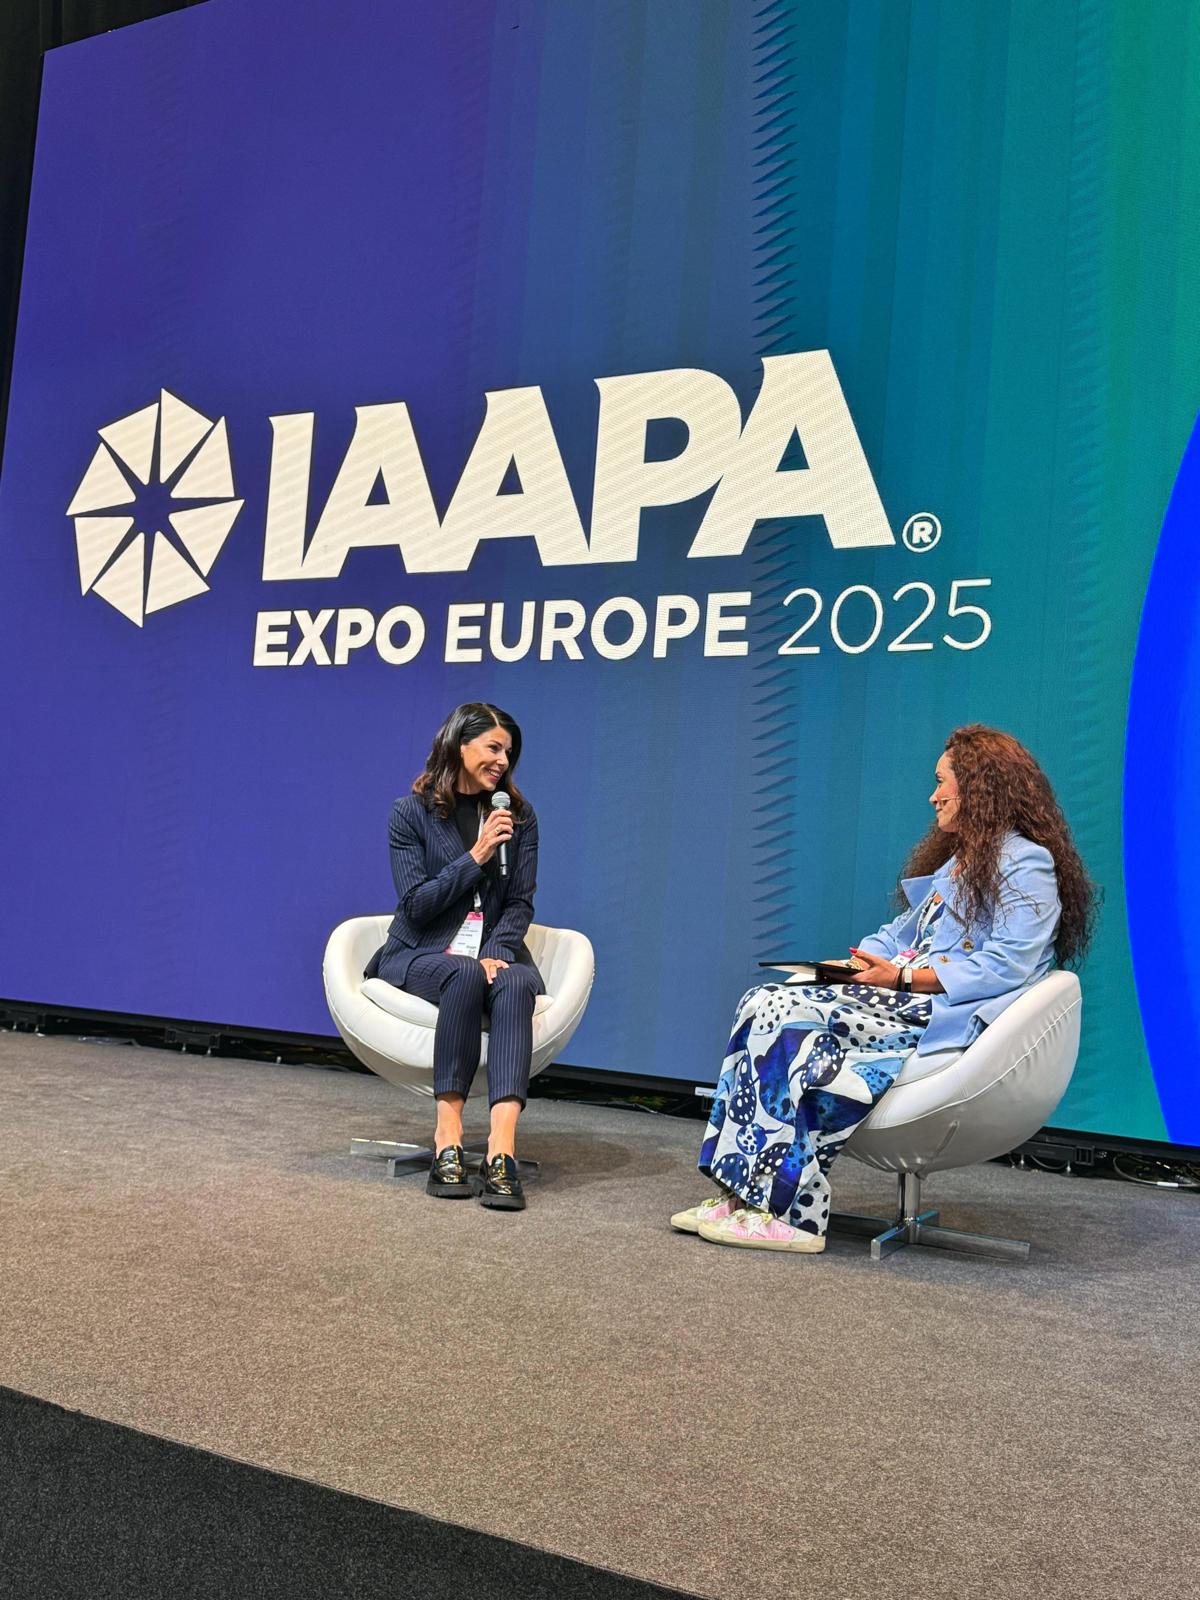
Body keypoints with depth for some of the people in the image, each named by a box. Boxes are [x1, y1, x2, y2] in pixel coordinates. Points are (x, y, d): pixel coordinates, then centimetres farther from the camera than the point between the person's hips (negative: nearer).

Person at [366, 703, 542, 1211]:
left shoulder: (518, 815, 9)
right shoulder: (411, 812, 0)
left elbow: (521, 902, 4)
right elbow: (415, 905, -6)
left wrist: (496, 953, -14)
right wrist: (475, 857, -16)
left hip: (493, 951, 2)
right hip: (420, 955, -2)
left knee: (515, 984, -33)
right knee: (465, 976, -37)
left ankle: (502, 1148, -46)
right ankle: (448, 1140, -36)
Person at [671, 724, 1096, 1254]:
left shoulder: (1025, 864, -3)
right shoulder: (955, 862, 27)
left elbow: (1006, 966, -15)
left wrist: (903, 976, -17)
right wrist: (861, 958, 6)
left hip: (952, 1014, -9)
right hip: (908, 1001, 9)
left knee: (789, 1012, -27)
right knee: (764, 1002, -15)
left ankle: (788, 1212, -25)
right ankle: (745, 1193, -23)